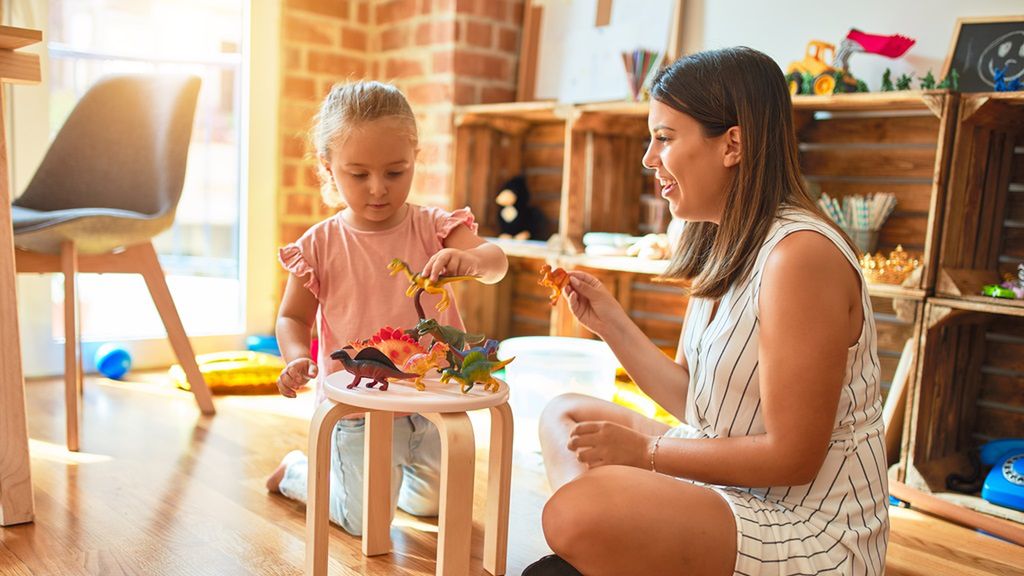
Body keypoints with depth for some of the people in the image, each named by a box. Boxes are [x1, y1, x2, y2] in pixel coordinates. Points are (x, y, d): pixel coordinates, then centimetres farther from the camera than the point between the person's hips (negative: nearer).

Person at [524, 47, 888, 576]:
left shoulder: (800, 254, -22)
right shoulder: (722, 245, 6)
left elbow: (792, 456, -20)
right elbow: (693, 401, 8)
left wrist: (645, 450, -15)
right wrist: (608, 320, 4)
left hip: (811, 530, -9)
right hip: (730, 488, 9)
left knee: (575, 513, -32)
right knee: (563, 415, 16)